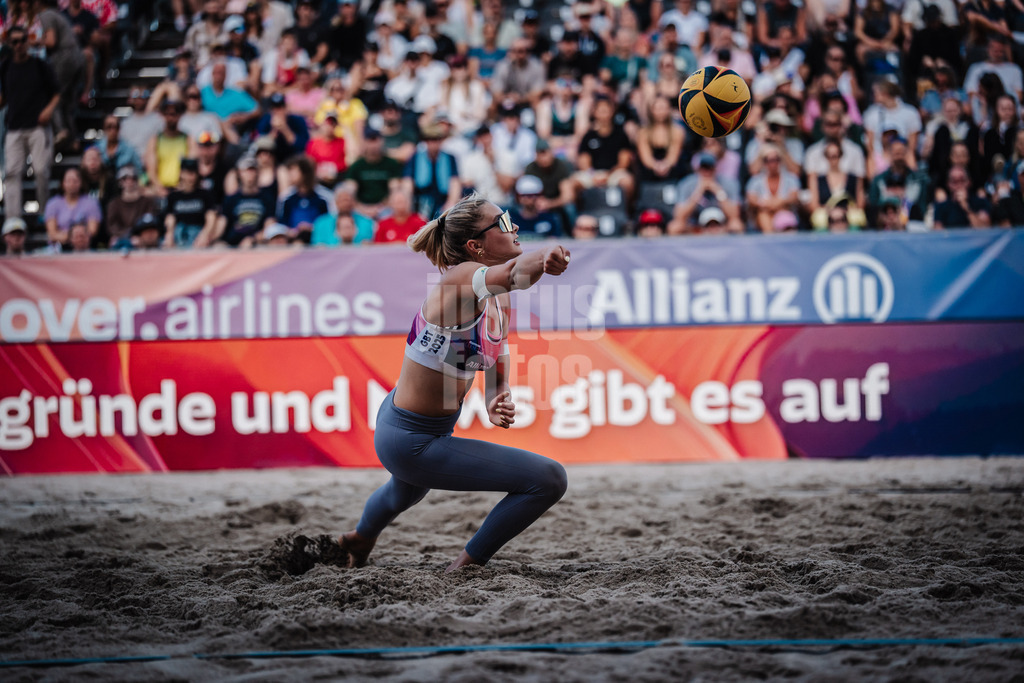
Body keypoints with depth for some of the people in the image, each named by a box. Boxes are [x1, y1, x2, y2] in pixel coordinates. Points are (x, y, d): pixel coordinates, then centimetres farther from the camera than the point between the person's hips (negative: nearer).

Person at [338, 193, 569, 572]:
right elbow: (511, 273, -49)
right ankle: (467, 566, 3)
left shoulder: (498, 305, 2)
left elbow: (496, 377, 4)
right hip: (413, 441, -10)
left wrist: (497, 407, -18)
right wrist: (542, 260, -69)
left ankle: (359, 541, 76)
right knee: (549, 479, -15)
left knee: (407, 491, 43)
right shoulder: (460, 279, -25)